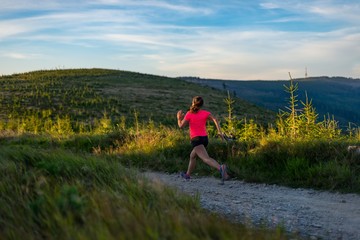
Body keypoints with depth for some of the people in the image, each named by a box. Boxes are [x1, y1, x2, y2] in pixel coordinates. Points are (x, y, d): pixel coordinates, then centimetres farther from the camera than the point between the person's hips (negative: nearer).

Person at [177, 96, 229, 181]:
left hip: (196, 139, -6)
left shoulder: (189, 114, -2)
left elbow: (181, 126, -2)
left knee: (206, 158, -22)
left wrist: (179, 118, 16)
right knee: (192, 156, 28)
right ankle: (187, 174, 41)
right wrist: (219, 131, -15)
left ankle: (220, 168, -47)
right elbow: (215, 120, -10)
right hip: (205, 138, 6)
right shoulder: (205, 113, 6)